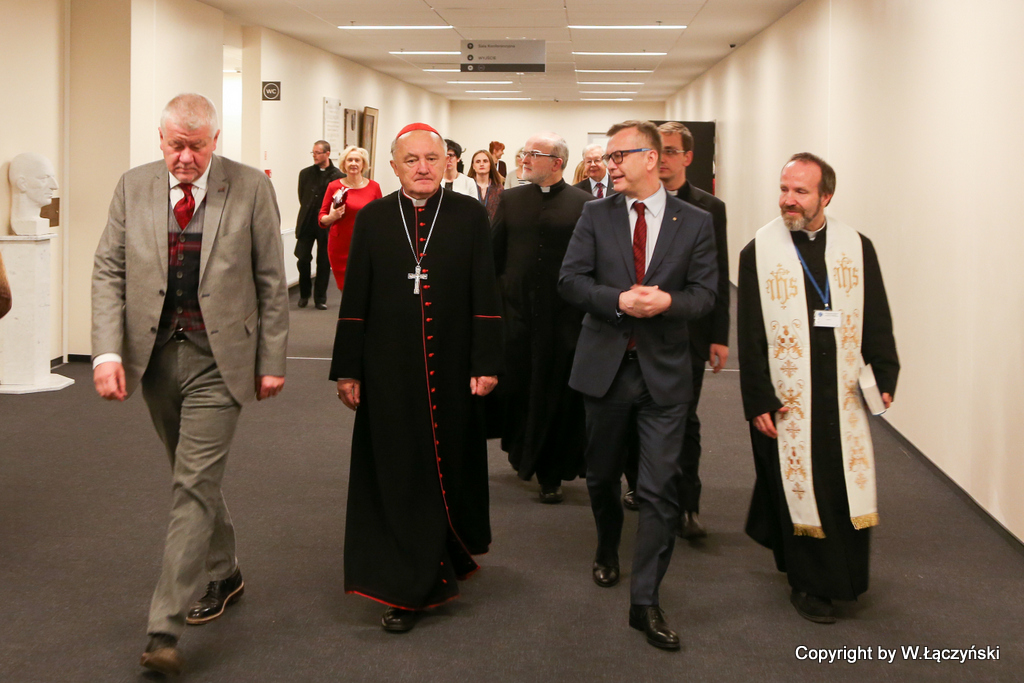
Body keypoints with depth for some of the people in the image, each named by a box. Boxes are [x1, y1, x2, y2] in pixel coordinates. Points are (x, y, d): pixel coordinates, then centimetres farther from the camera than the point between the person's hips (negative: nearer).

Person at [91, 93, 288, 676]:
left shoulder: (251, 188, -5)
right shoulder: (134, 187, 3)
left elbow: (271, 280, -2)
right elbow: (109, 271, 2)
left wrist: (272, 360, -4)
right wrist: (108, 351, -10)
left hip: (218, 359, -4)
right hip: (156, 355, 4)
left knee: (195, 485, -7)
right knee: (195, 479, 17)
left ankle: (165, 629, -4)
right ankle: (225, 575, 39)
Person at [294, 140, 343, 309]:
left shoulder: (338, 176, -3)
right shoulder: (305, 173, 9)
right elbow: (302, 198, 15)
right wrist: (307, 214, 13)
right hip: (307, 224, 2)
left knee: (324, 262, 3)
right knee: (303, 259, -2)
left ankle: (320, 298, 14)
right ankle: (304, 294, 18)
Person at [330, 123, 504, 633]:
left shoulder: (470, 216, 1)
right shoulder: (372, 219, 3)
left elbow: (485, 295, -1)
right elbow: (355, 300, 3)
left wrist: (486, 363, -6)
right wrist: (347, 369, 1)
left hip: (452, 371, 0)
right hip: (389, 371, 1)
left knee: (451, 467, 11)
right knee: (397, 474, 4)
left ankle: (454, 553, 36)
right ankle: (407, 588, 13)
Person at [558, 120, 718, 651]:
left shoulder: (694, 222, 1)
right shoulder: (596, 215, 3)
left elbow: (705, 293, -1)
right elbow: (570, 280, -4)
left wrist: (669, 301, -21)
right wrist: (619, 300, -20)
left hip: (663, 370, -2)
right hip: (605, 365, 2)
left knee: (659, 489, -5)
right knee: (602, 476, 18)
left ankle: (645, 601, 3)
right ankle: (608, 548, 46)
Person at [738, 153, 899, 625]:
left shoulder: (857, 247, 3)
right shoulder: (759, 252, -2)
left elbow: (877, 320, 5)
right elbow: (749, 335, -2)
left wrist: (885, 376, -6)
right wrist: (757, 401, -6)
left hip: (843, 395, 2)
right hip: (787, 398, -2)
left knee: (850, 490, 4)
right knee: (798, 487, 5)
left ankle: (843, 574, 27)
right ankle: (809, 583, 22)